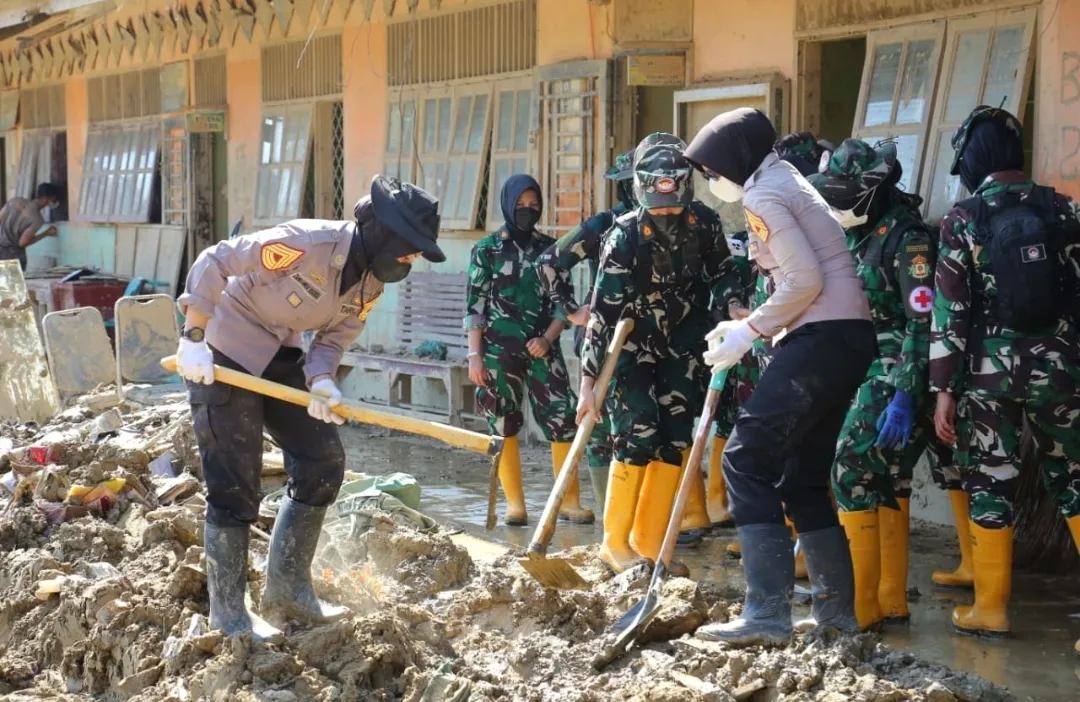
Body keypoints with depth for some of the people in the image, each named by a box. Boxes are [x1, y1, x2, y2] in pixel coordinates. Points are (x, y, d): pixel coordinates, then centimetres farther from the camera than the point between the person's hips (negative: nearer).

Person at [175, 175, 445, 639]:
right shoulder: (308, 242, -27)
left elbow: (333, 338, 3)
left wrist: (321, 382, -19)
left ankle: (287, 591, 16)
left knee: (322, 462, 5)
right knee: (235, 483, -6)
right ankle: (227, 613, 6)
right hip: (222, 356, -8)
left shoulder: (371, 284, -2)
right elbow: (214, 262, -24)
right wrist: (194, 338, -24)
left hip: (280, 358, 8)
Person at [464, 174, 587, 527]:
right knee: (503, 425, 1)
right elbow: (475, 305, 1)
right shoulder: (487, 249, 3)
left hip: (542, 349, 1)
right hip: (499, 350, -1)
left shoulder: (550, 249, 8)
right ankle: (514, 503, 10)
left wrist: (547, 339, -7)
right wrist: (474, 355, -5)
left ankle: (569, 500, 0)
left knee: (562, 420, -7)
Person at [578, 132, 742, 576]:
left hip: (682, 346, 4)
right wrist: (589, 382, -26)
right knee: (638, 436, -13)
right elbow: (603, 311, -25)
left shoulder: (704, 223, -14)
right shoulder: (625, 235, -25)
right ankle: (615, 543, 1)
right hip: (633, 346, -4)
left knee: (674, 441, 1)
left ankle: (648, 544, 11)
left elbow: (722, 272, 4)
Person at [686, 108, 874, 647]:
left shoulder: (762, 195, -7)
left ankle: (766, 615, -17)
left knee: (747, 457, -11)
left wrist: (748, 333, -8)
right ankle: (836, 608, 15)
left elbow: (805, 279, -17)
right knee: (803, 475, 13)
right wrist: (748, 331, 13)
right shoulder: (785, 183, 23)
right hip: (846, 337, 10)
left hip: (822, 337, -10)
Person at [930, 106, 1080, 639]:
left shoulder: (963, 219, -5)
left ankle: (991, 608, 11)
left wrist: (943, 388, -5)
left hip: (989, 369, -2)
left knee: (990, 482, 7)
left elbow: (948, 309, -8)